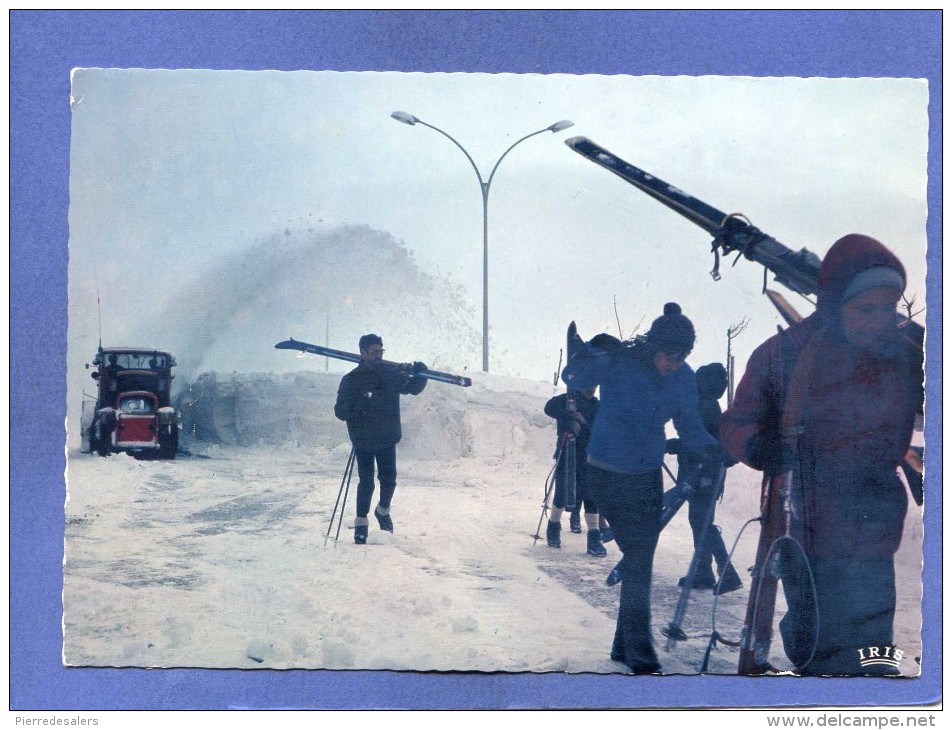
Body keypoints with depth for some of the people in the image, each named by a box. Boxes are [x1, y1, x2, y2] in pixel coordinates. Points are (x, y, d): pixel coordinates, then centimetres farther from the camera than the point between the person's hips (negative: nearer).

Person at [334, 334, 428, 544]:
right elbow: (340, 412, -9)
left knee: (389, 479, 2)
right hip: (363, 440, -2)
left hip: (388, 439, 2)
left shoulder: (392, 373, 2)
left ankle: (383, 510, 31)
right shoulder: (351, 380, -5)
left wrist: (419, 375, -11)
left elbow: (413, 388, 10)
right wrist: (358, 403, -28)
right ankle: (361, 522, 15)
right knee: (366, 482, -3)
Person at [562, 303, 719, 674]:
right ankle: (637, 649, -2)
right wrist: (593, 352, -43)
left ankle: (627, 645, 23)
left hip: (649, 475, 6)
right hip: (610, 473, -5)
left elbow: (689, 424, 4)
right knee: (638, 555, -10)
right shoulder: (617, 363, -18)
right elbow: (574, 378, -23)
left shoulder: (683, 378, -4)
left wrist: (710, 446, -17)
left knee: (641, 560, 10)